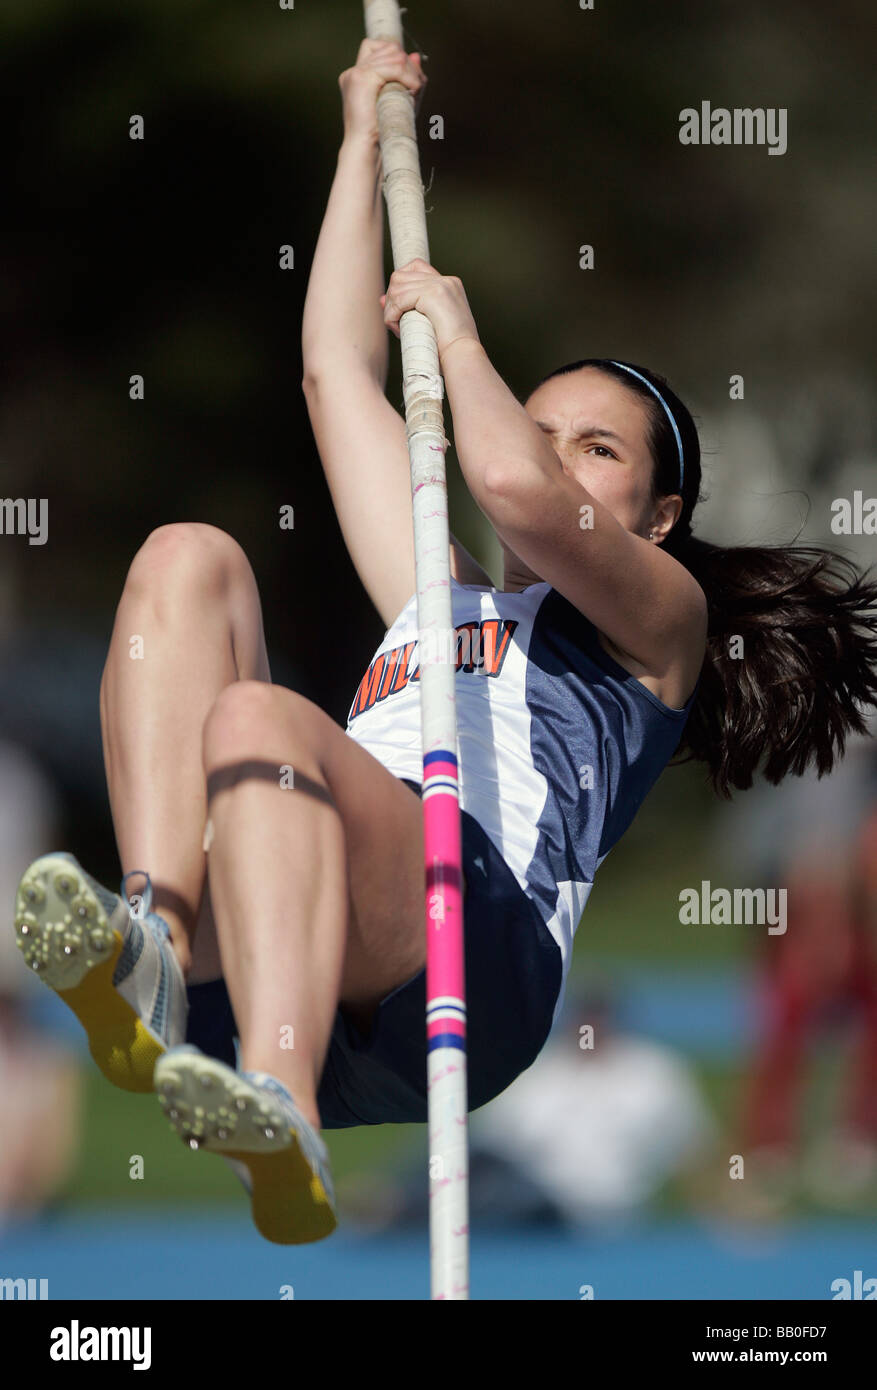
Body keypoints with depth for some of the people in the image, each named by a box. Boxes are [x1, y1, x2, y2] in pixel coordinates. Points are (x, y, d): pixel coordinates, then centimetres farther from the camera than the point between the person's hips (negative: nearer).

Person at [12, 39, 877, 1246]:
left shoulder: (662, 612, 26)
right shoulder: (438, 604, 43)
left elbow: (519, 491, 4)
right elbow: (337, 370, 47)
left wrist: (457, 333, 21)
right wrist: (365, 141, 51)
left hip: (478, 934, -6)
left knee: (254, 720, -34)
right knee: (187, 561, -7)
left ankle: (284, 1131, -56)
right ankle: (158, 951, -33)